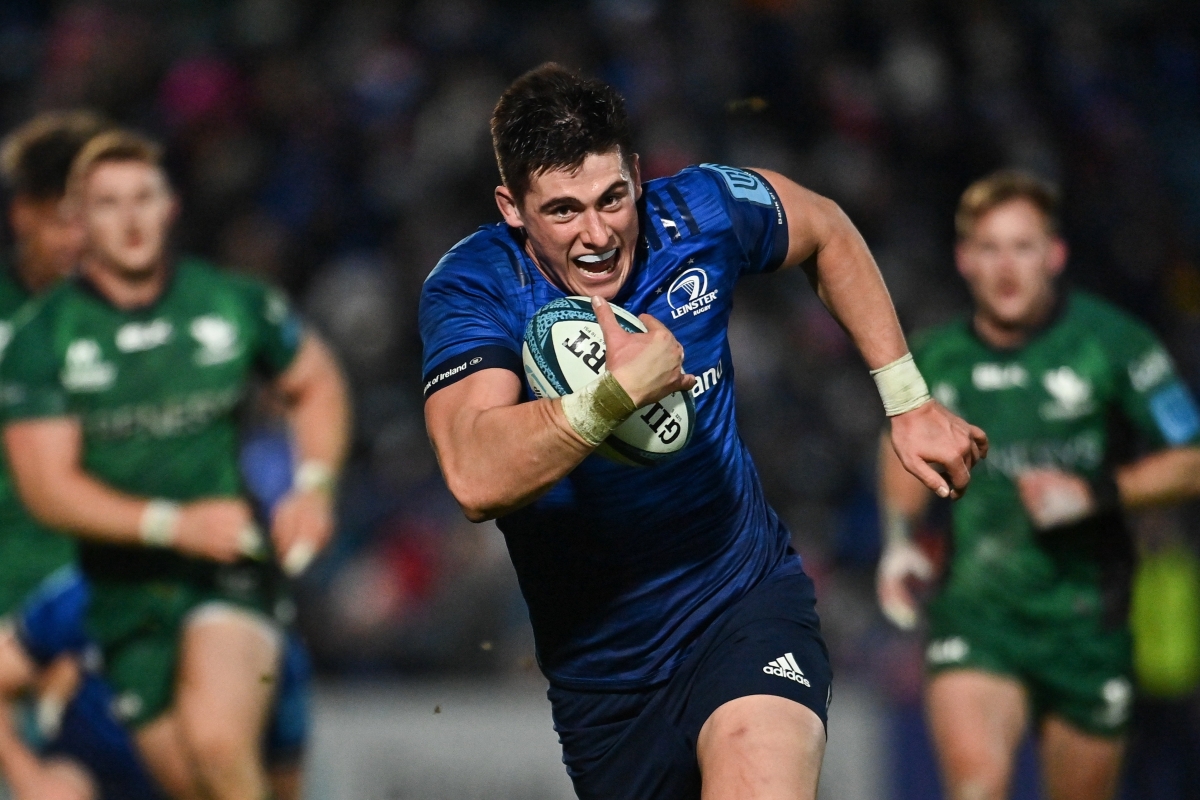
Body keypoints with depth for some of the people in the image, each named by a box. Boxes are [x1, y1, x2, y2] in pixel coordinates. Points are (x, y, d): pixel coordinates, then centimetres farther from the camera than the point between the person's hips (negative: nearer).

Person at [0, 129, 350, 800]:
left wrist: (314, 488, 2)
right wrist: (173, 523, -20)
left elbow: (318, 383, 19)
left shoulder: (234, 303, 1)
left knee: (217, 739, -27)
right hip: (122, 587, 1)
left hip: (230, 567, -1)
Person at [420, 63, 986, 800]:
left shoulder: (699, 214, -8)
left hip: (748, 606, -1)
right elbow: (476, 477, -32)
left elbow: (828, 232, 16)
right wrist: (624, 389, -35)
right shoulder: (471, 288, -15)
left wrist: (908, 403, 15)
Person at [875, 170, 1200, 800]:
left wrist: (1095, 494, -16)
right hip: (974, 612, 0)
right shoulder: (936, 359, 2)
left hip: (1086, 621, 0)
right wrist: (899, 540, 8)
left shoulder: (1110, 342, -5)